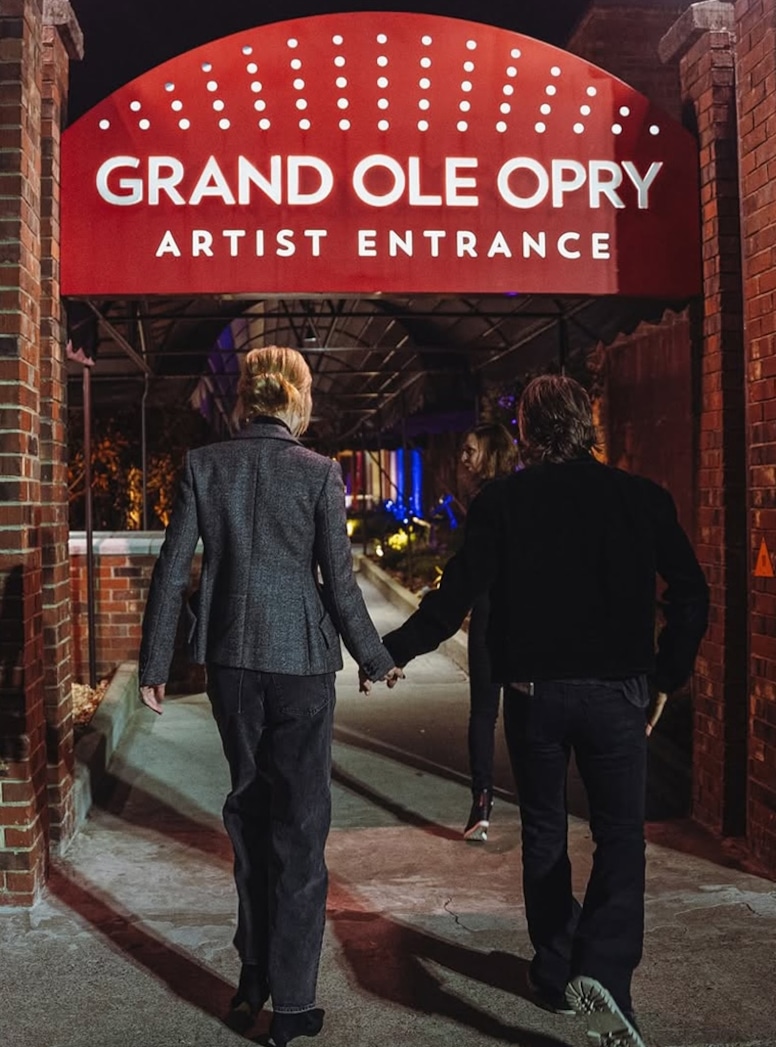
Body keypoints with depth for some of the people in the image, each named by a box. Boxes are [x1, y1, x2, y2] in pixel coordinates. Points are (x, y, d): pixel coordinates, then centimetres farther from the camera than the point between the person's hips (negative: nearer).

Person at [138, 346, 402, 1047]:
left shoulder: (203, 465, -2)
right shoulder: (319, 473, -9)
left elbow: (173, 570, -2)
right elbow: (339, 583, -8)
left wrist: (155, 664, 6)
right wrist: (376, 659, 6)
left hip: (231, 659, 3)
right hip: (301, 660, -3)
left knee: (249, 812, 19)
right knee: (300, 825, 6)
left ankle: (253, 980, 28)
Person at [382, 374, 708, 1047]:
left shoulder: (503, 501, -5)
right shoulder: (642, 498, -1)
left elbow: (460, 592, -9)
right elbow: (691, 594, -1)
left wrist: (396, 649, 3)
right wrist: (668, 676, 9)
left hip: (533, 692, 1)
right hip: (616, 691, 0)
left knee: (544, 835, 16)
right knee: (621, 834, 7)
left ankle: (555, 973, 25)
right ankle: (603, 970, -13)